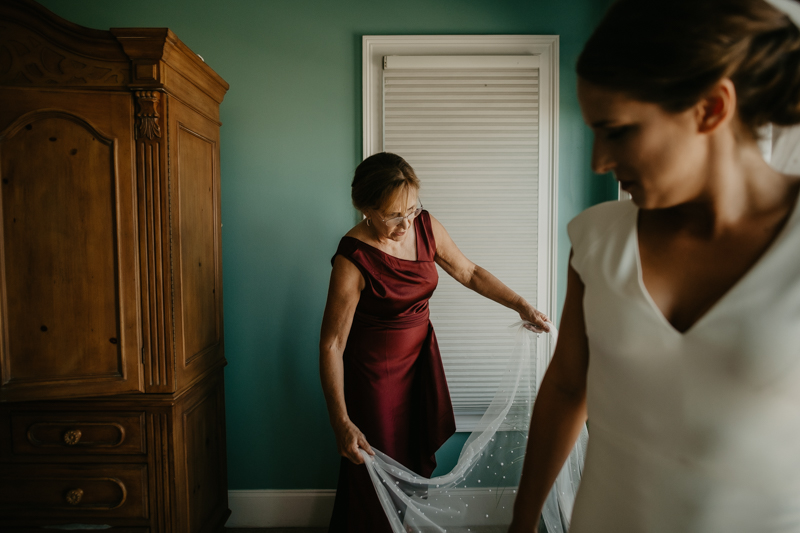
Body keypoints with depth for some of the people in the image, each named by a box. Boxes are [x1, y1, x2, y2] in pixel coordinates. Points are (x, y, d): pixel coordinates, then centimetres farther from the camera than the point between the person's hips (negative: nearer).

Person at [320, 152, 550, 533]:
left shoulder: (425, 226, -10)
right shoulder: (353, 259, -27)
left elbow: (469, 272, 4)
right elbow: (332, 345, -23)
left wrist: (522, 306, -3)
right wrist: (341, 422, -27)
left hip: (421, 358, 6)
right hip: (375, 371, -5)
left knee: (418, 460, 21)